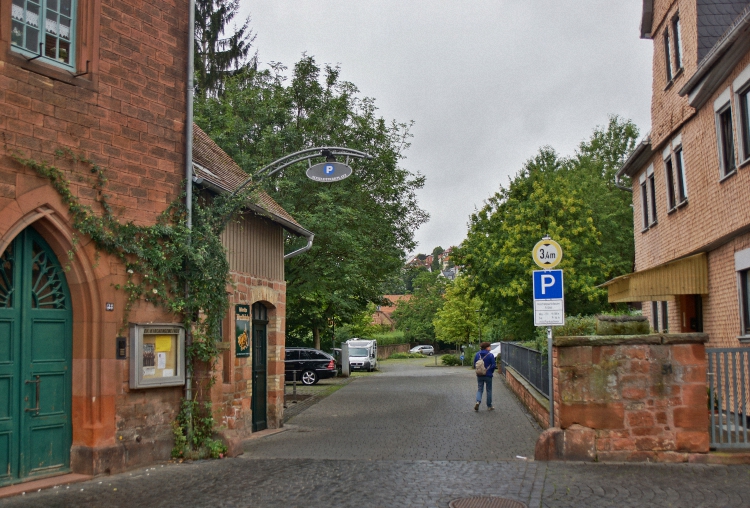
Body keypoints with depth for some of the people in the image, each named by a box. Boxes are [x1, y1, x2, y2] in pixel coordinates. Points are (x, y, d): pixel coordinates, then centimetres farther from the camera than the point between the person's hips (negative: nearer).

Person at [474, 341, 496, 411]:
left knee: (479, 389, 11)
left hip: (479, 375, 3)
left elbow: (474, 364, 4)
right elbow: (493, 366, -13)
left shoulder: (477, 354, -1)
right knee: (489, 390, 10)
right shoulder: (490, 355, -15)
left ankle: (478, 401, -14)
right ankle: (489, 406, 15)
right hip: (488, 375, -3)